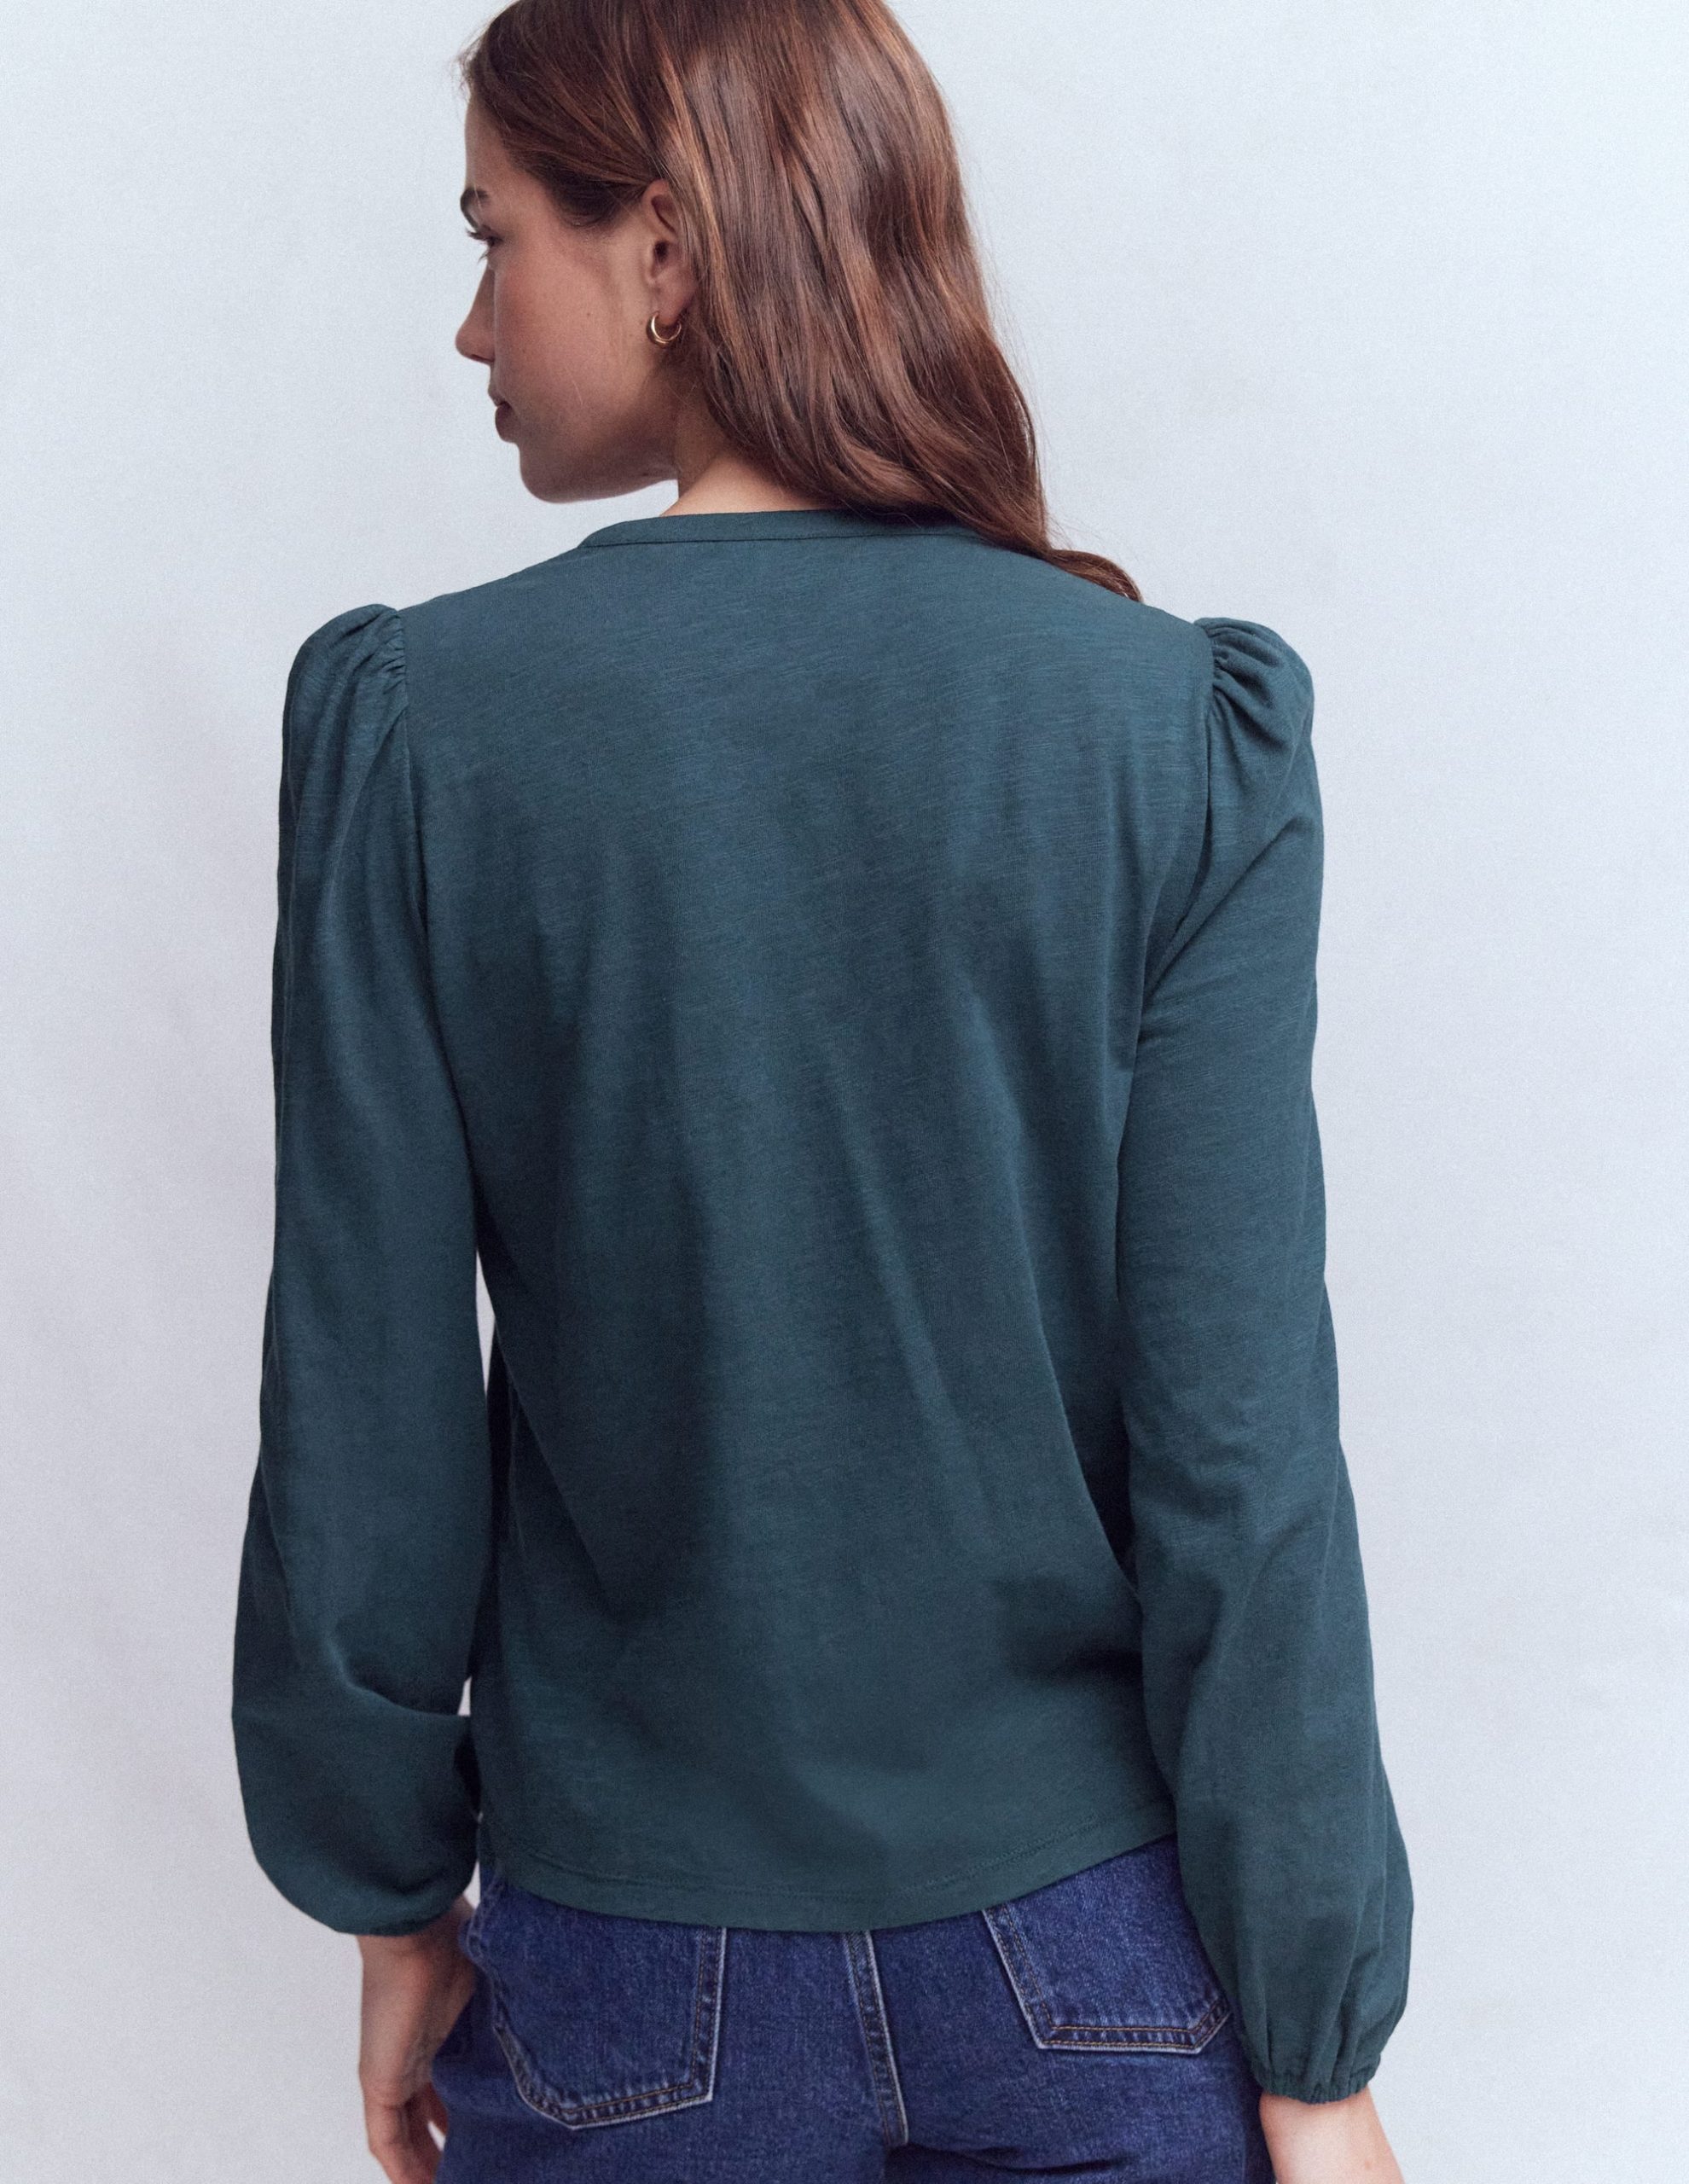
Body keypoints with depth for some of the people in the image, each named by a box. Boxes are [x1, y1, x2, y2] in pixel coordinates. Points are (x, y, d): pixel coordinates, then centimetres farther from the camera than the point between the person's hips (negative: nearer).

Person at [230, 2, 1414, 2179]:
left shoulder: (413, 722, -12)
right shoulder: (1179, 730, -11)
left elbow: (366, 1423, -7)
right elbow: (1243, 1449, -12)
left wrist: (396, 1897, 8)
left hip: (637, 1989, 0)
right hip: (1102, 1963, 0)